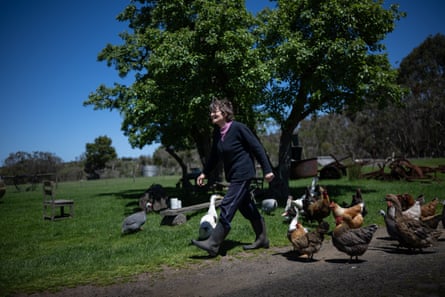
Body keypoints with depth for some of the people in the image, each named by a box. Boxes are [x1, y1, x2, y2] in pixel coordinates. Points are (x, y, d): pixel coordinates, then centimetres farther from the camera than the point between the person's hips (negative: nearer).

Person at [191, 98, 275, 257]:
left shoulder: (238, 128, -16)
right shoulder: (217, 132, 5)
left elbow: (257, 148, -13)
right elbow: (214, 155, 17)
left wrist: (267, 170, -14)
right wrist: (204, 173, 13)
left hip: (243, 175, -8)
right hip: (232, 176, 8)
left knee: (227, 207, -10)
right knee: (247, 208, 15)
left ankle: (213, 244, -6)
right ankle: (262, 239, 29)